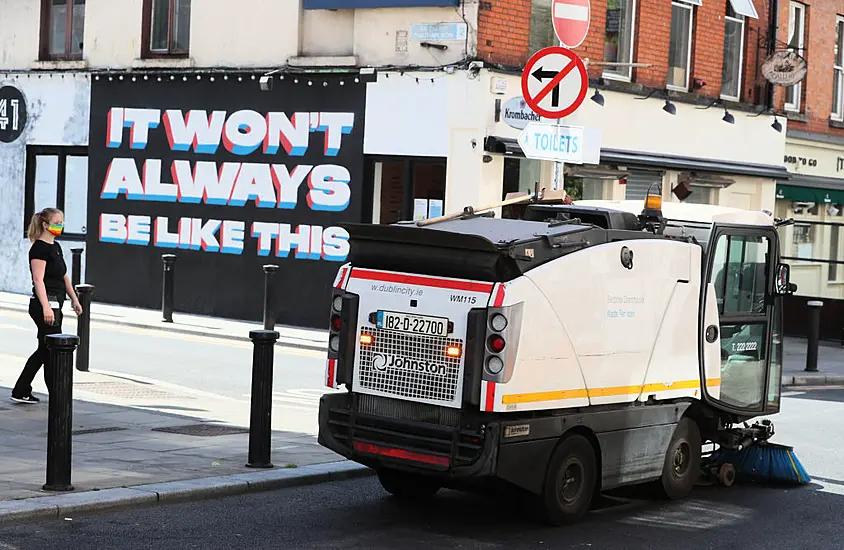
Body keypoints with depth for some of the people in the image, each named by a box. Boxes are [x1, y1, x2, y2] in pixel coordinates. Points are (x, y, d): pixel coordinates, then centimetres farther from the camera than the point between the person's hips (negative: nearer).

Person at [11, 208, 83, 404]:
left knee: (44, 350, 13)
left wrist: (74, 299, 22)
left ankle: (21, 392, 20)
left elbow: (64, 276, 23)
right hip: (44, 305, -10)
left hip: (54, 305, 10)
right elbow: (38, 280, -21)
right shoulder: (40, 248, -13)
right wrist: (46, 307, -28)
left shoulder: (56, 247, 15)